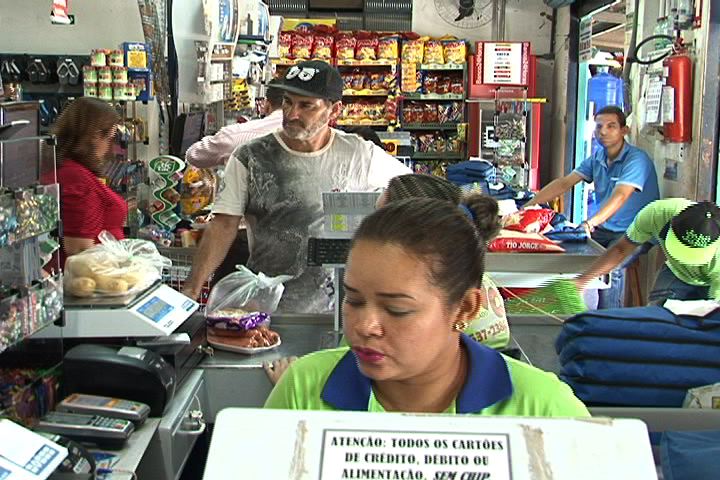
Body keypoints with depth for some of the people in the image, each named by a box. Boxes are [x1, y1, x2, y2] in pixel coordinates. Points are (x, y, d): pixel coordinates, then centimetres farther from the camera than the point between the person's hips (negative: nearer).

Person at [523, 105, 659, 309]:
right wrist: (528, 206, -6)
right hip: (603, 230, 7)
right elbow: (564, 183, 4)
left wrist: (590, 223, -46)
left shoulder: (636, 159, -16)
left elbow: (619, 197, -31)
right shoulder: (597, 158, 7)